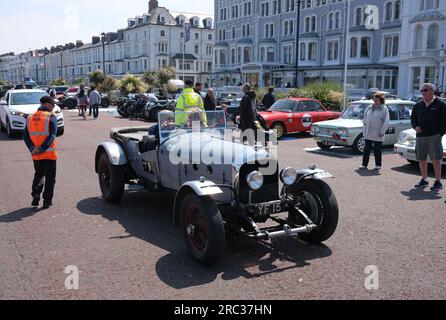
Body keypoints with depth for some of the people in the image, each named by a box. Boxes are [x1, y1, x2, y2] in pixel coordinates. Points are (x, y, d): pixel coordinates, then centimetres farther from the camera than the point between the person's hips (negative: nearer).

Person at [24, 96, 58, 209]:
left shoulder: (30, 118, 10)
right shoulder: (51, 117, -7)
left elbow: (26, 136, 2)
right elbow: (52, 136, -19)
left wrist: (32, 149, -8)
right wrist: (42, 149, -18)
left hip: (36, 155, 5)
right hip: (49, 153, -5)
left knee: (38, 175, 22)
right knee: (50, 177, 6)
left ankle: (35, 195, 13)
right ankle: (47, 201, 9)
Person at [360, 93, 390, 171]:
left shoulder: (384, 109, -6)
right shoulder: (369, 108, 10)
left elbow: (386, 122, -9)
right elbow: (365, 117, 26)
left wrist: (382, 131, -13)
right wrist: (365, 123, 12)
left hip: (378, 134, -5)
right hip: (368, 133, 5)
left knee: (377, 150, 3)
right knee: (366, 149, 7)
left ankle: (378, 165, 15)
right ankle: (364, 164, 13)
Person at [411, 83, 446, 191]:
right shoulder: (418, 105, 12)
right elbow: (413, 118, 19)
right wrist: (415, 126, 0)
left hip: (434, 136, -5)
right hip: (420, 136, 5)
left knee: (436, 159, -6)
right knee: (421, 159, 9)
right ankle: (424, 180, 21)